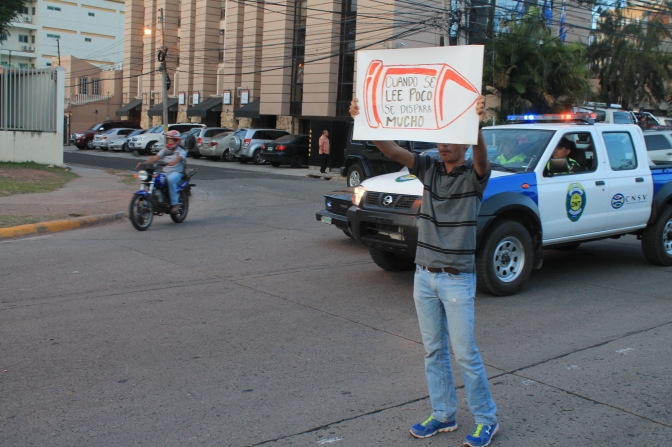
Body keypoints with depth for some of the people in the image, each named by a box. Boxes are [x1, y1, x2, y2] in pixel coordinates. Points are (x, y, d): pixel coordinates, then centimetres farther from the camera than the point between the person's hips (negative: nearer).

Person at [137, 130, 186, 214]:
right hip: (165, 172, 6)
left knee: (170, 179, -39)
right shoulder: (165, 150, 17)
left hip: (177, 172, -6)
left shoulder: (181, 151, -1)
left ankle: (174, 204, -34)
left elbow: (179, 158, -23)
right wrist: (144, 163, -11)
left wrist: (173, 162, -47)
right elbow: (155, 157, 6)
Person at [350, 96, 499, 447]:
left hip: (457, 279, -5)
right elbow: (392, 150, -10)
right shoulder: (428, 168, 3)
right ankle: (443, 414, 27)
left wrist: (477, 124, -53)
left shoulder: (474, 175, -9)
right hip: (424, 275, 5)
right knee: (433, 350, 13)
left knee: (464, 352, 1)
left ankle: (486, 419, 17)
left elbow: (481, 156, -32)